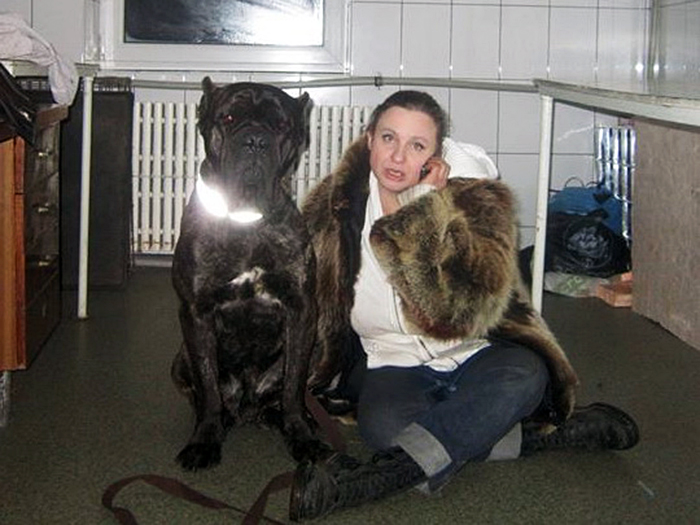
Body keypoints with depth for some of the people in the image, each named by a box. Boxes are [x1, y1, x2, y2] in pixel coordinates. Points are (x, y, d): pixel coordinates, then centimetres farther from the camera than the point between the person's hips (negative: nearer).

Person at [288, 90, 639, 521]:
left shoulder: (473, 199, -8)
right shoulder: (336, 208, 1)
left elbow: (460, 311, -24)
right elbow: (318, 310, 17)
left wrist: (423, 209, -25)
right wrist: (333, 380, 11)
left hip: (477, 355, -1)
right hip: (396, 365, 1)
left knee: (524, 376, -36)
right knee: (381, 426, -34)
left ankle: (378, 478, -44)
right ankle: (549, 433, -26)